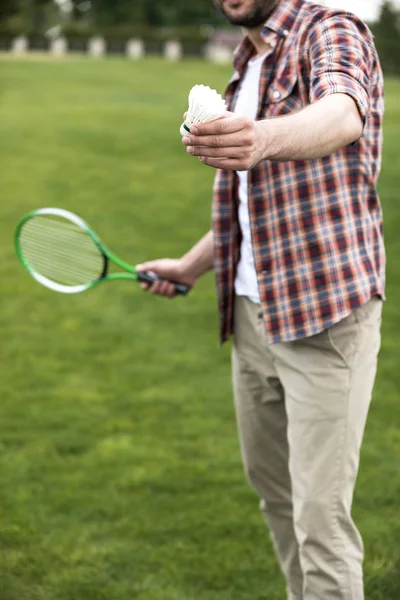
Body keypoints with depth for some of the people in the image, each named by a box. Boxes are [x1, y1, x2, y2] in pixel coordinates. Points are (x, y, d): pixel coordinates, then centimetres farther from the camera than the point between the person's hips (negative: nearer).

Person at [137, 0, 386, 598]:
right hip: (254, 311, 9)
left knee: (320, 516, -10)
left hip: (326, 310, -8)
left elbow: (343, 115, -35)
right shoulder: (248, 68, 16)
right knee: (270, 480, 16)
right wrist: (190, 265, 30)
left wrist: (265, 138, -55)